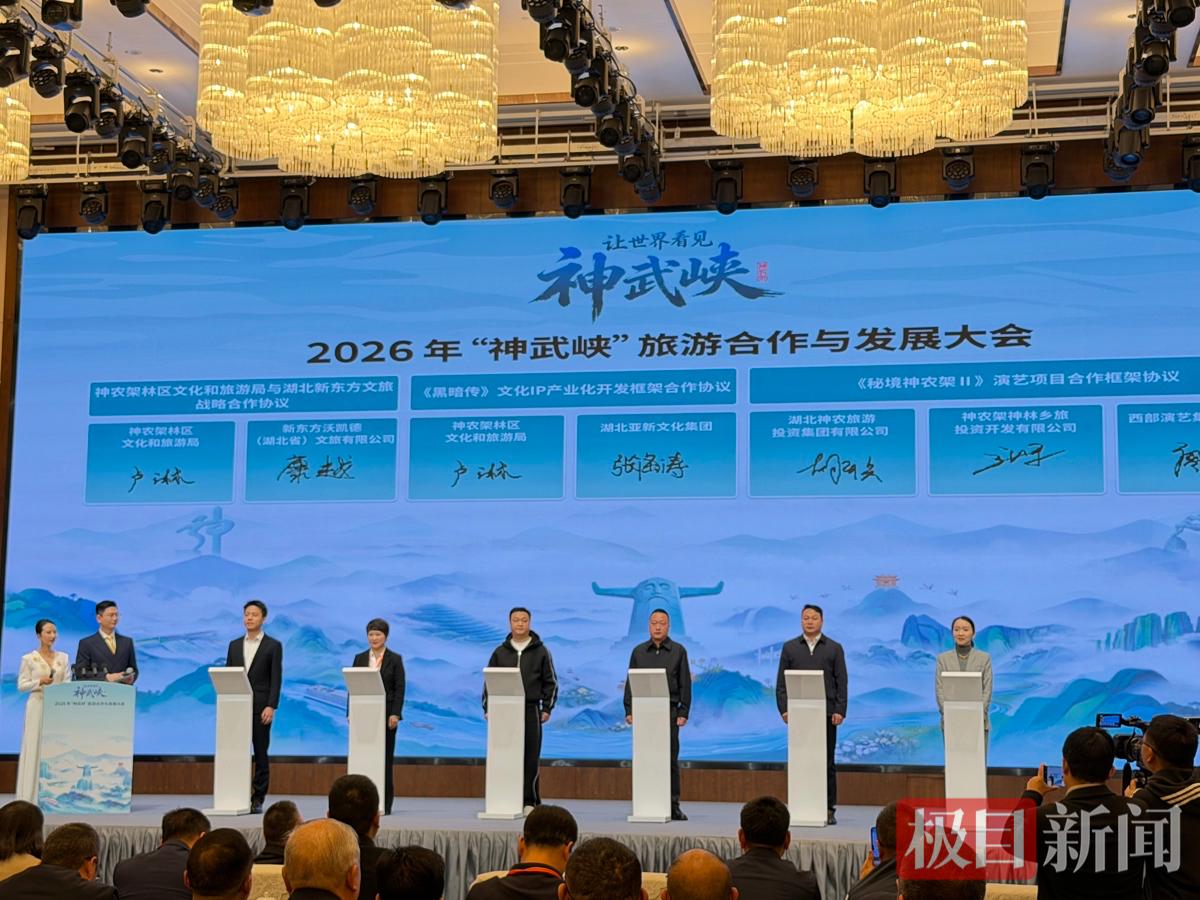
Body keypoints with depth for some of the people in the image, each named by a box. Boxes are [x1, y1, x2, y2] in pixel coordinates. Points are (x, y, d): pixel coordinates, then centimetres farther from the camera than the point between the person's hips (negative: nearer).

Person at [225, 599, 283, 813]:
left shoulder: (273, 646, 2)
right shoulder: (234, 645, 14)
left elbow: (276, 679, -4)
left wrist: (271, 706, -14)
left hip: (261, 707, -3)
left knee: (261, 753, 1)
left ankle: (258, 798, 4)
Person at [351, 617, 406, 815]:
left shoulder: (395, 659, 2)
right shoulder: (360, 658, 10)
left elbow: (400, 688, -3)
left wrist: (395, 714, -13)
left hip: (386, 714, -2)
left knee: (385, 757, 0)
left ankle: (385, 804, 3)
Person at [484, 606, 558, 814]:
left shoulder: (540, 651, 5)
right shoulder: (500, 652, 9)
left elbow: (550, 682, 5)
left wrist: (547, 708, -2)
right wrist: (488, 708, 3)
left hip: (531, 710, -2)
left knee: (530, 759, -2)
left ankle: (530, 802, 3)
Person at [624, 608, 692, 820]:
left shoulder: (678, 651, 6)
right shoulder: (639, 651, 11)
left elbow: (685, 684, 3)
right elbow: (630, 682, 10)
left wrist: (683, 712, -5)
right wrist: (629, 710, 1)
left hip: (669, 711, -2)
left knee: (670, 759, 0)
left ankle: (673, 805, 4)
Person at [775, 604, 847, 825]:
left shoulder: (834, 648, 7)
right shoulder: (790, 647, 10)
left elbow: (841, 682, 3)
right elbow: (781, 682, 7)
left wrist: (839, 711, -6)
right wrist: (784, 708, -3)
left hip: (826, 713, -1)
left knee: (827, 762, 2)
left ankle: (828, 809, 6)